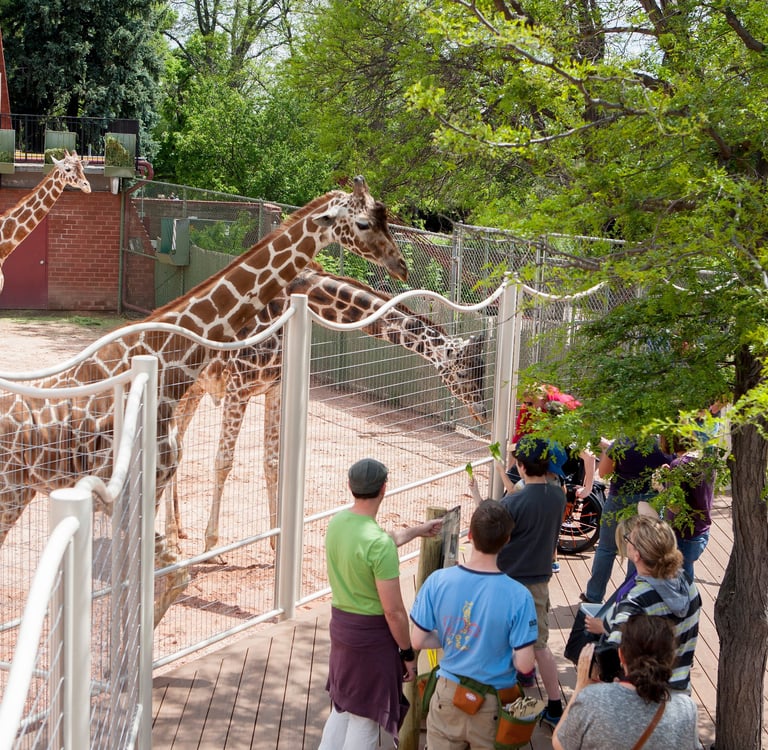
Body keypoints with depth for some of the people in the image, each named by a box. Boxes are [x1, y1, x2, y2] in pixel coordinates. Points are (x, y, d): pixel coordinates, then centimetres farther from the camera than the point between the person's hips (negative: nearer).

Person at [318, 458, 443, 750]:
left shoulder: (336, 523, -2)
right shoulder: (379, 544, -27)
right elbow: (393, 611, -22)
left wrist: (416, 530, 32)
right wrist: (407, 653, -9)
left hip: (340, 623, 8)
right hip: (371, 632, -8)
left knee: (341, 706, 23)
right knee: (365, 718, 6)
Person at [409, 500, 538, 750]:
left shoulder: (437, 581, -17)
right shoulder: (518, 596, -23)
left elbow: (417, 641, -8)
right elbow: (524, 665, -20)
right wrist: (505, 648, 1)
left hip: (448, 694, 1)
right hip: (493, 705, -1)